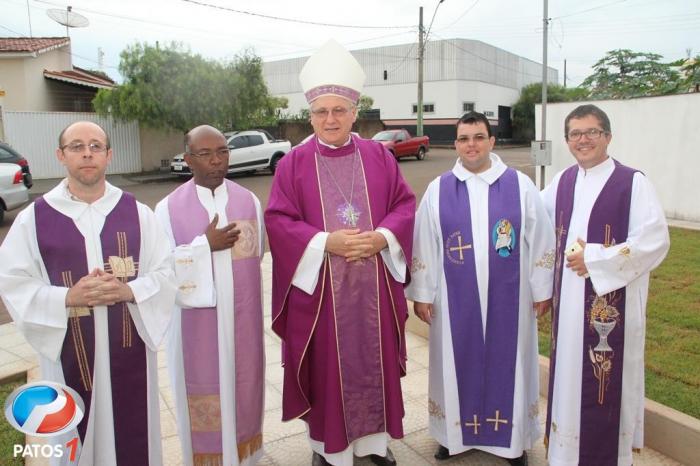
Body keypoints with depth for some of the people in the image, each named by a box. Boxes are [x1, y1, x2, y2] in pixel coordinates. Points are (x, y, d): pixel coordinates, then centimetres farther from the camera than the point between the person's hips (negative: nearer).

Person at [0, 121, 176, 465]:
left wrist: (129, 291, -18)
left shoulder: (137, 213, -1)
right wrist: (68, 297, -17)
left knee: (132, 435, 12)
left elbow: (165, 273, 0)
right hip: (69, 351, 0)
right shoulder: (33, 218, -2)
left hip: (129, 348, 1)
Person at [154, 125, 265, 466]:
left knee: (243, 385, 13)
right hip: (197, 319, -2)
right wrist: (204, 245, -17)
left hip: (241, 316, 2)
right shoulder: (169, 207, -7)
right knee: (204, 389, 9)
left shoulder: (249, 201, 0)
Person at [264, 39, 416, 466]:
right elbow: (278, 220, -6)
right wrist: (325, 242, -19)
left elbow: (405, 205, 5)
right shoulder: (294, 163, -1)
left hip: (374, 287, 2)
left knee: (375, 360, 13)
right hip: (319, 288, -2)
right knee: (326, 366, 8)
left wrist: (382, 238, -14)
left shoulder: (379, 156, 5)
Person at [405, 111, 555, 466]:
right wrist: (421, 294, 0)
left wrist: (542, 290, 3)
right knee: (458, 364, 12)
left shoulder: (520, 186, -2)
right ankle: (455, 433, 31)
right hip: (456, 301, 1)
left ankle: (511, 437, 31)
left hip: (508, 299, 0)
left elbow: (540, 242, 2)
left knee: (507, 364, 11)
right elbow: (422, 246, 1)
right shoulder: (438, 190, -1)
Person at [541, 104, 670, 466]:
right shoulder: (562, 182, 7)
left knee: (606, 377, 3)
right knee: (569, 372, 15)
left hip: (612, 303, -5)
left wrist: (594, 259, -18)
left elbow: (655, 242, -16)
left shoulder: (633, 183, -10)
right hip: (569, 300, 5)